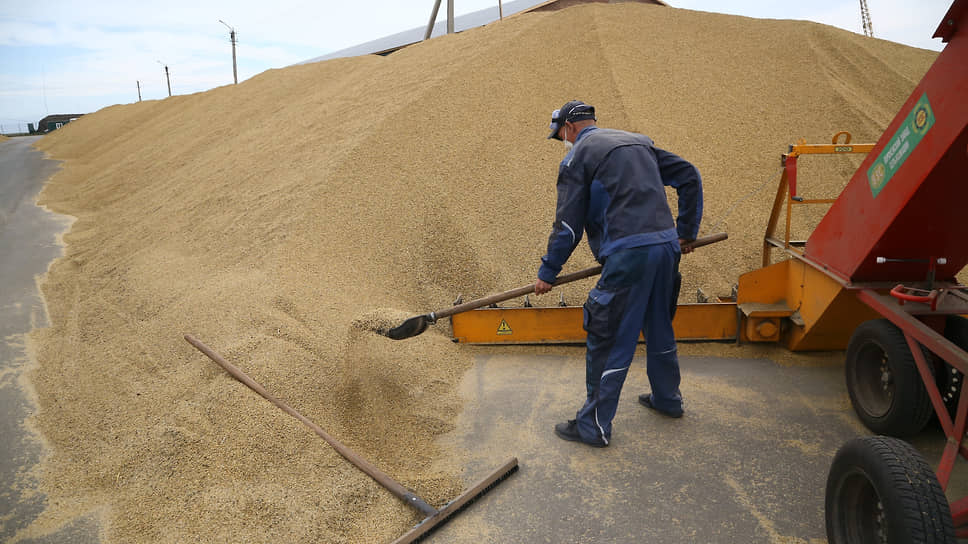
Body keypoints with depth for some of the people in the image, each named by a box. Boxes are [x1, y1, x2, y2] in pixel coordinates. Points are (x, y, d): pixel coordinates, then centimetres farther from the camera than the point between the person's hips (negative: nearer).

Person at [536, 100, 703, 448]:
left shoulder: (578, 155, 2)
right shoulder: (639, 141, 22)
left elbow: (568, 224, -2)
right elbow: (689, 176, 21)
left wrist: (548, 272, 6)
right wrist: (686, 231, 24)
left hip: (628, 253, -8)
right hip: (667, 246, 8)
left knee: (607, 342, 1)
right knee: (659, 327, 24)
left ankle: (595, 426, 10)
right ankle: (667, 399, 42)